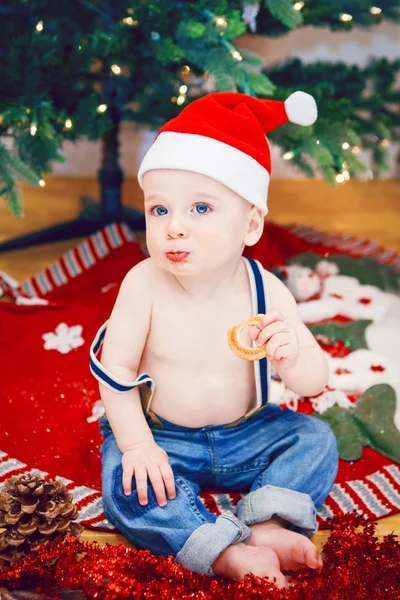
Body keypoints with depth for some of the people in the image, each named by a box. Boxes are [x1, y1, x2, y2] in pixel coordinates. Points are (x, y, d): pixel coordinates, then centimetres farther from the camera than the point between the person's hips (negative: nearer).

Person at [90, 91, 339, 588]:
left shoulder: (267, 291, -16)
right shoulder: (144, 285, -20)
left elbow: (313, 384, -13)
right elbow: (115, 368, -14)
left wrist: (293, 355, -36)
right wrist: (137, 443, -20)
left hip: (246, 431, 2)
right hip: (161, 434, -2)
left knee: (315, 439, -12)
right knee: (125, 484, -27)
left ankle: (267, 525, -24)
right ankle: (231, 554, -32)